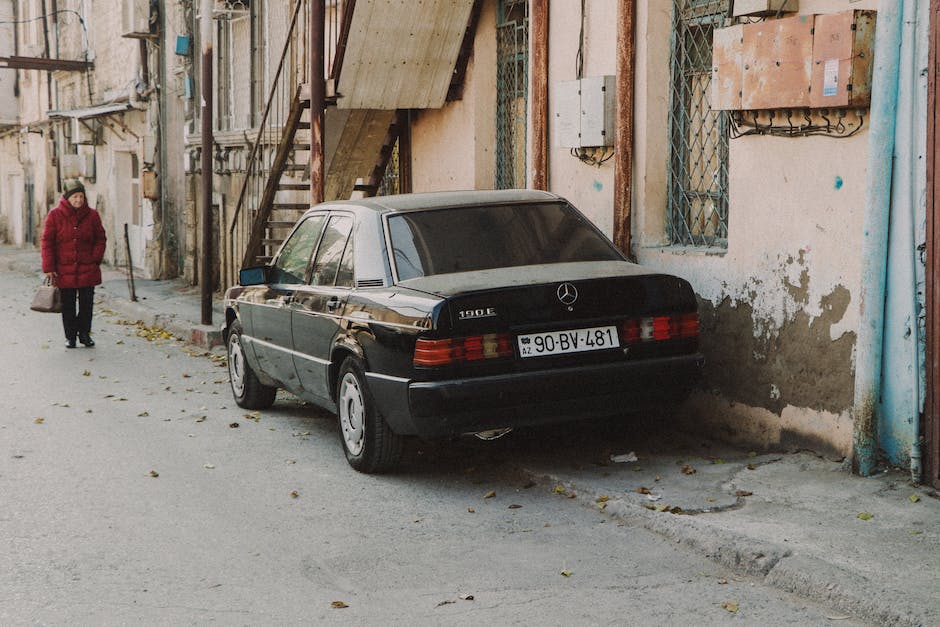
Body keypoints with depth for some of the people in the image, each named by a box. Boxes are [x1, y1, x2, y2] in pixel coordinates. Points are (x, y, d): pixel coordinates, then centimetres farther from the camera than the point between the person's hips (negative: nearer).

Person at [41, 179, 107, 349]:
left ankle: (84, 333, 19)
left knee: (87, 303, 5)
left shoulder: (92, 215, 3)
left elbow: (100, 239, 11)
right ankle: (70, 336, 17)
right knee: (68, 305, 6)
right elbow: (47, 242, -1)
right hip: (64, 269, -1)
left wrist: (95, 259, -3)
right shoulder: (55, 215, -3)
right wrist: (49, 268, -7)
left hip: (87, 269, 1)